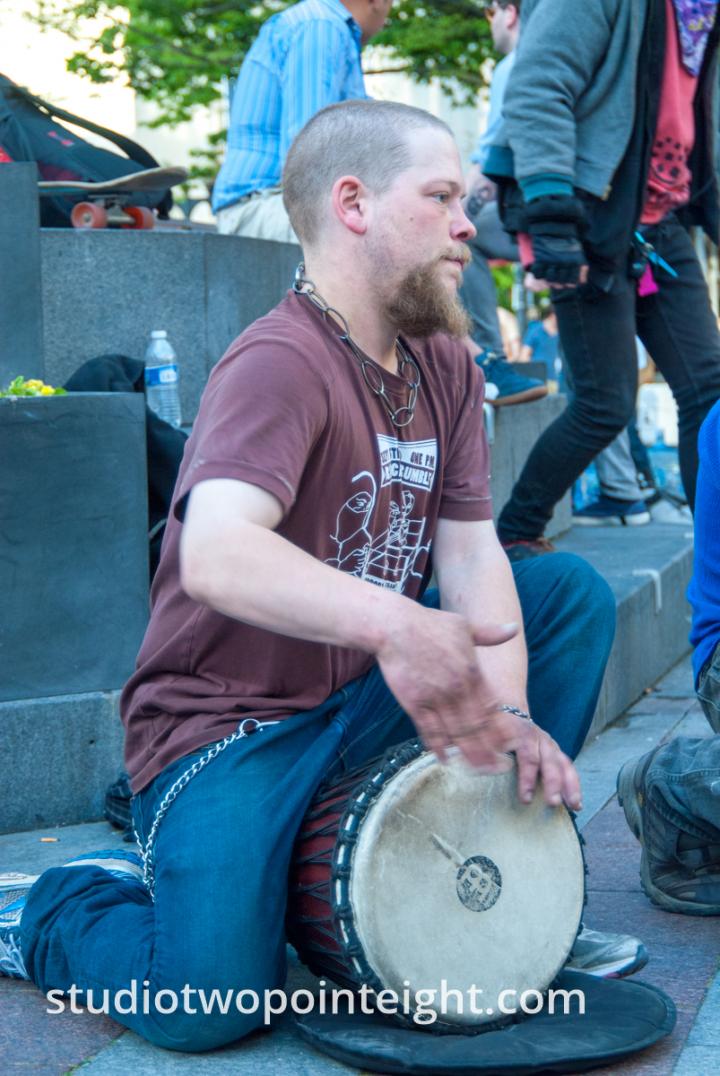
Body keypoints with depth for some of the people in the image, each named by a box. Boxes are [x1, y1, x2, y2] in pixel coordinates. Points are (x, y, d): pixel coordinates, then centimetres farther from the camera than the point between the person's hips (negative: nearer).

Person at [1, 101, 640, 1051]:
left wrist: (506, 713, -19)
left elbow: (471, 552, -2)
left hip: (369, 695, 8)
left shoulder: (444, 366, 5)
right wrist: (391, 624, -54)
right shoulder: (280, 364, -21)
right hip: (231, 724, -8)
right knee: (214, 1003, -24)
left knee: (571, 590, 1)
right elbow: (216, 557, -38)